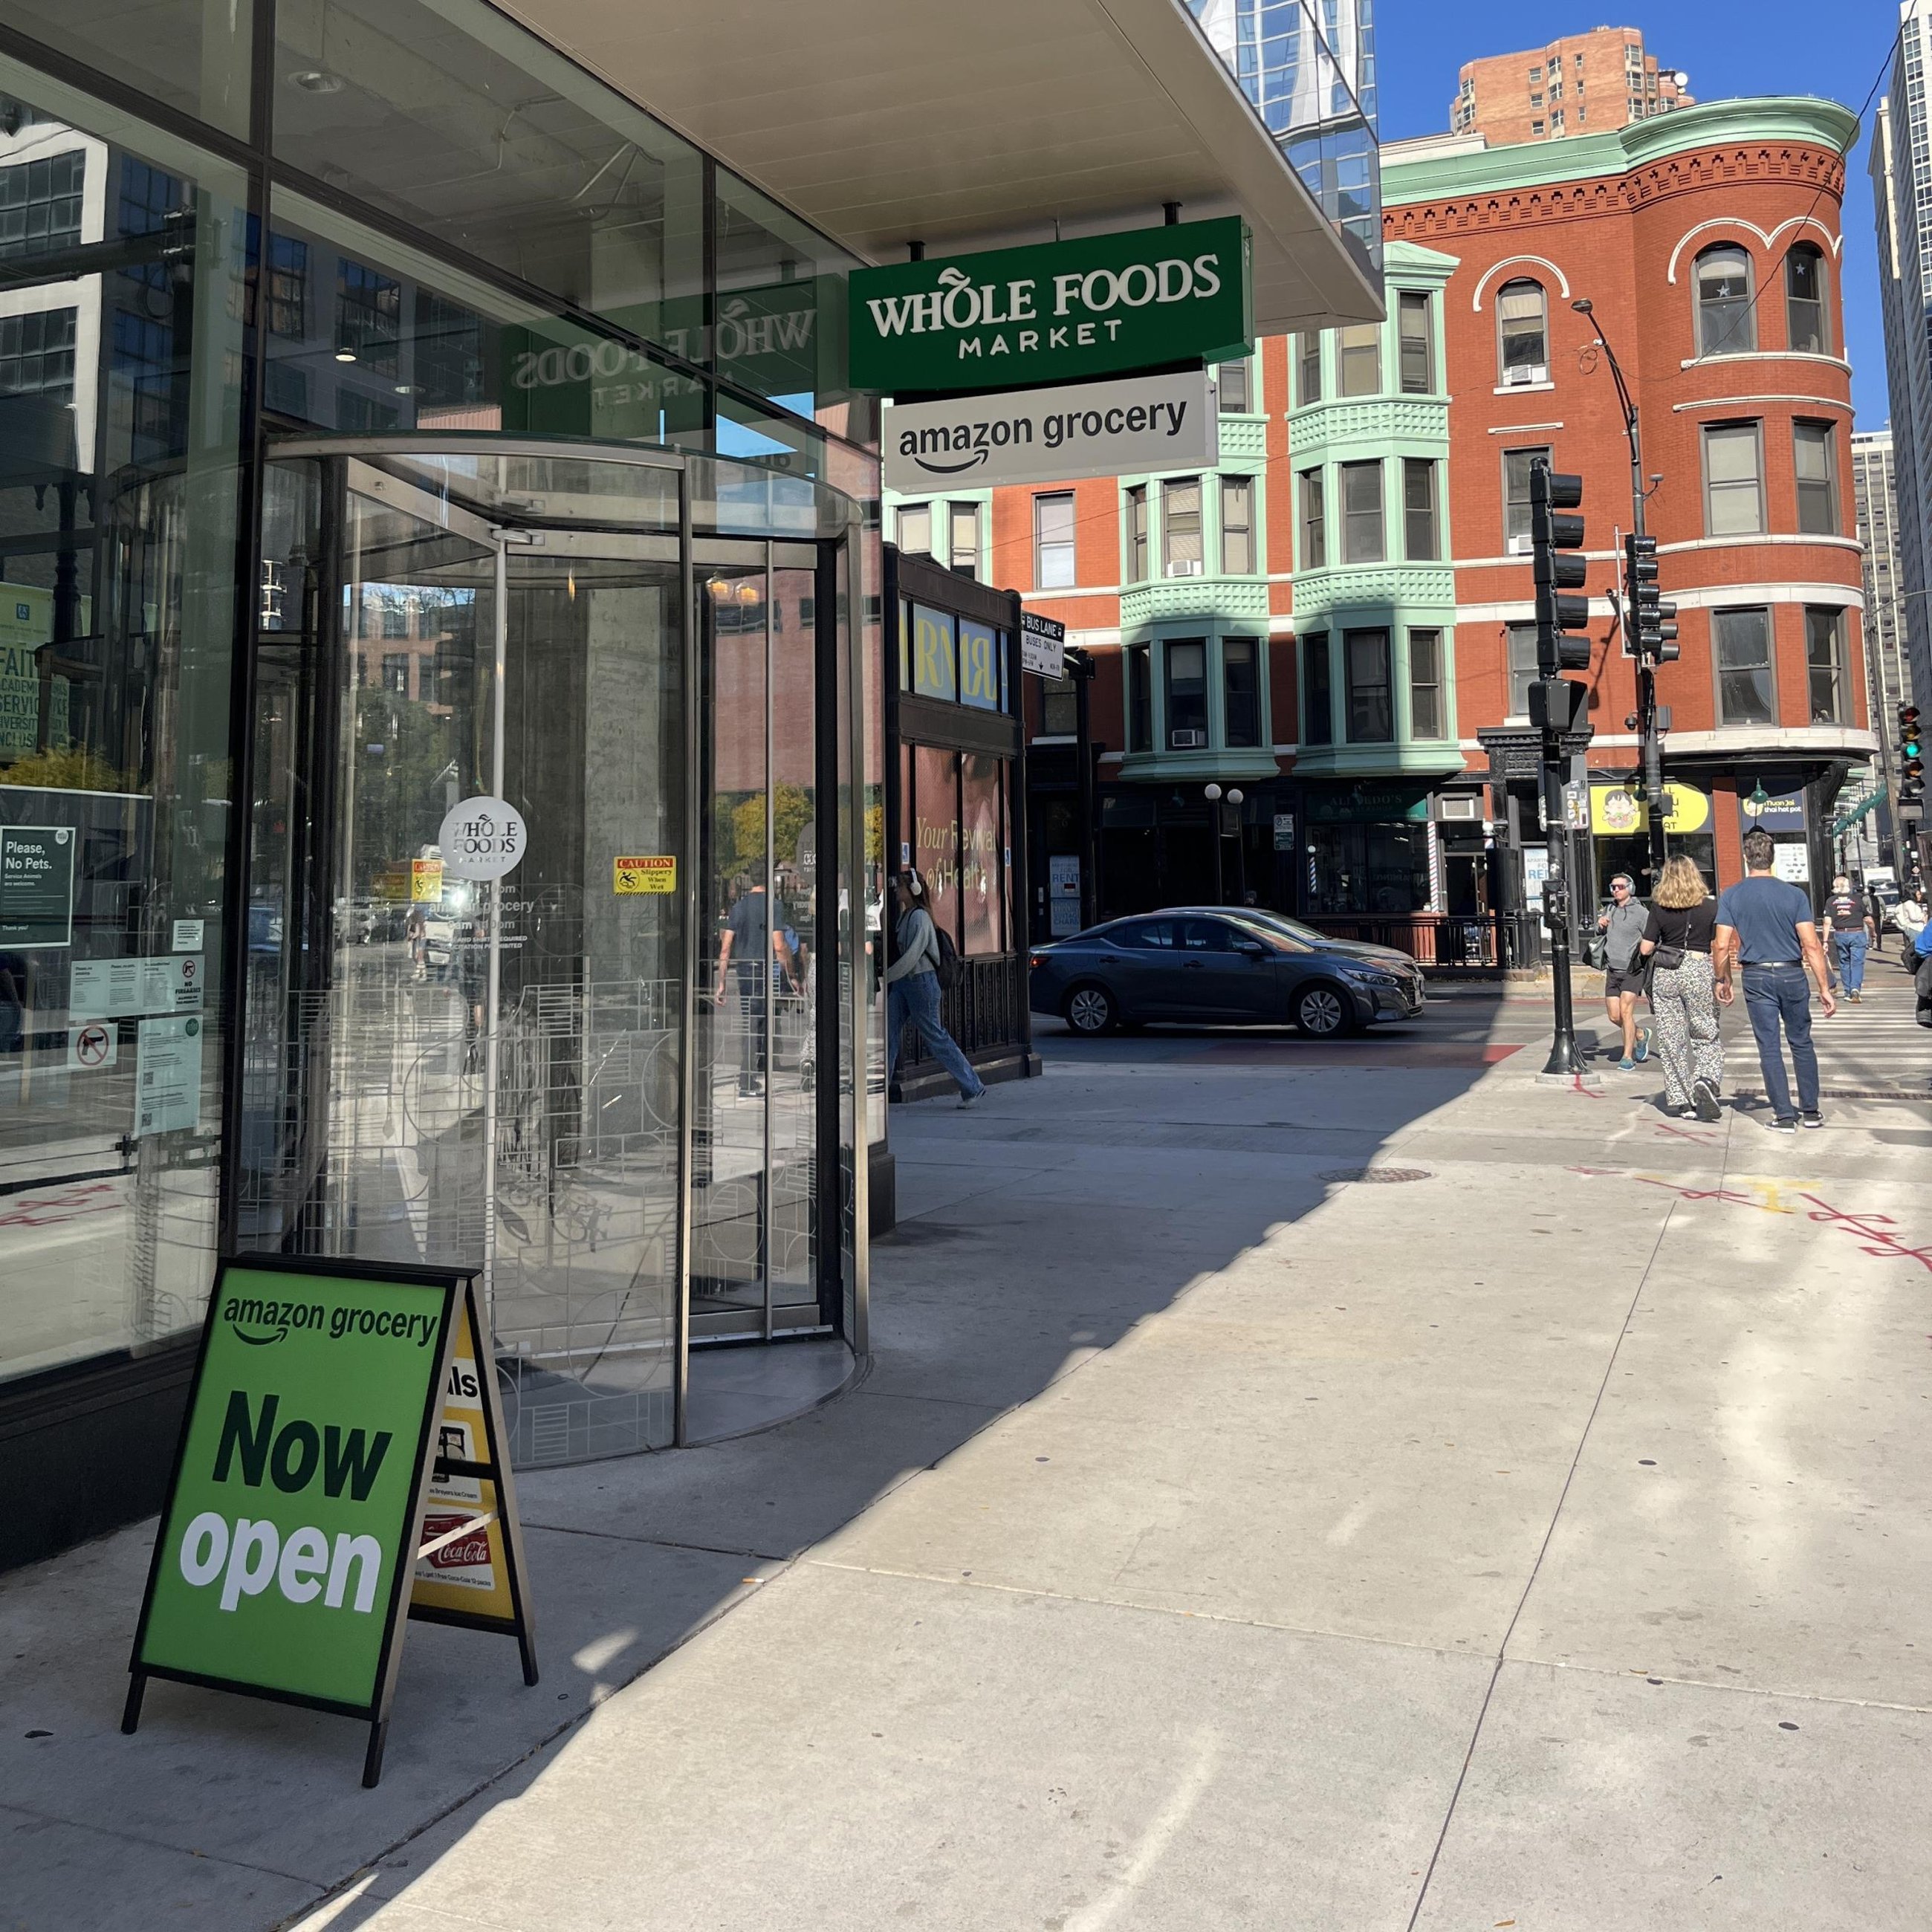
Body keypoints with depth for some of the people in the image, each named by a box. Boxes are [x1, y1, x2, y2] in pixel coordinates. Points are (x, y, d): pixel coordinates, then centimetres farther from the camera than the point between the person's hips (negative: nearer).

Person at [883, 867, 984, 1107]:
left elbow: (911, 957, -20)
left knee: (935, 1037, -4)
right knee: (888, 1033, 4)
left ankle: (973, 1087, 6)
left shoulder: (920, 917, -15)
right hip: (901, 982, 9)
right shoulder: (905, 916, 13)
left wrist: (885, 977, -15)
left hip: (921, 981, -9)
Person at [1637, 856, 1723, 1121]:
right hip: (1700, 971, -1)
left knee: (1671, 1038, 7)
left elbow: (1646, 949, -1)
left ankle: (1677, 1100, 9)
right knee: (1706, 1035, 10)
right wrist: (1722, 981, 8)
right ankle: (1706, 1080, -15)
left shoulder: (1659, 909, -1)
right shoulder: (1711, 906, -2)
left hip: (1665, 973, 1)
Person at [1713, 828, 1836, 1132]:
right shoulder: (1794, 895, -5)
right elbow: (1811, 945, -8)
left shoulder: (1731, 896, -4)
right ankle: (1810, 1110, 20)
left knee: (1770, 1047, 4)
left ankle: (1784, 1115, 3)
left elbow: (1722, 946, -7)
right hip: (1792, 974, 1)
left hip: (1756, 978, 0)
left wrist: (1723, 981, 7)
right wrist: (1825, 988, -4)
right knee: (1802, 1043, 14)